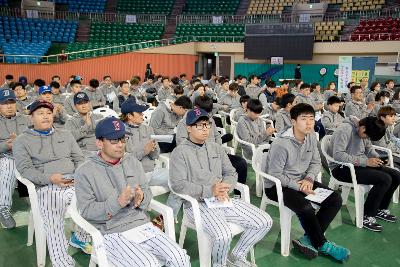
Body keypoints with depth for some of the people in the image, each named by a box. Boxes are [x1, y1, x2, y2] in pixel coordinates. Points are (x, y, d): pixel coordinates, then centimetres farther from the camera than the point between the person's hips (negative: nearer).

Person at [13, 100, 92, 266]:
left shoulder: (65, 135, 24)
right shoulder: (22, 141, 12)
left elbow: (79, 159, 20)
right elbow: (25, 169, 0)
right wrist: (49, 178, -16)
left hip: (75, 183, 4)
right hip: (48, 187, -4)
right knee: (53, 224, -31)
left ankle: (80, 238, 3)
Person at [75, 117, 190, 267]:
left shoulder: (132, 161, 11)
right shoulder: (85, 172, -4)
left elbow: (147, 191, 13)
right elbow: (87, 211, -8)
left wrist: (141, 198, -12)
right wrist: (118, 202, -22)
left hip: (142, 224, 5)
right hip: (112, 233, -4)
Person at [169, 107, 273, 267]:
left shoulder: (216, 148, 15)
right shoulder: (180, 152, -5)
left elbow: (231, 173, 14)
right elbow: (178, 185, -14)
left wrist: (224, 188, -10)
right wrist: (209, 191, -21)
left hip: (223, 200, 7)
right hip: (197, 203, -6)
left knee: (265, 222, -3)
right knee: (223, 236, -33)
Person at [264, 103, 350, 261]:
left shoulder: (311, 137, -2)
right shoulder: (281, 144, -24)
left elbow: (316, 163, 9)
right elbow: (275, 175, -21)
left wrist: (309, 179, -10)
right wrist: (299, 187, -22)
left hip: (301, 180, 8)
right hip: (277, 185, -7)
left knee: (335, 199, -6)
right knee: (305, 207, -31)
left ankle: (309, 239, -5)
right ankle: (322, 244, -4)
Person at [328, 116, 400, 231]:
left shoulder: (365, 131, 5)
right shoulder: (345, 129, -20)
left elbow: (369, 148, 21)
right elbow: (338, 155, -29)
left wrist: (376, 158, -3)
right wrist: (365, 161, -28)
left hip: (360, 164, 9)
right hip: (341, 168, -9)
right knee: (384, 179, -22)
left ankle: (381, 209, 18)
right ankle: (366, 217, -10)